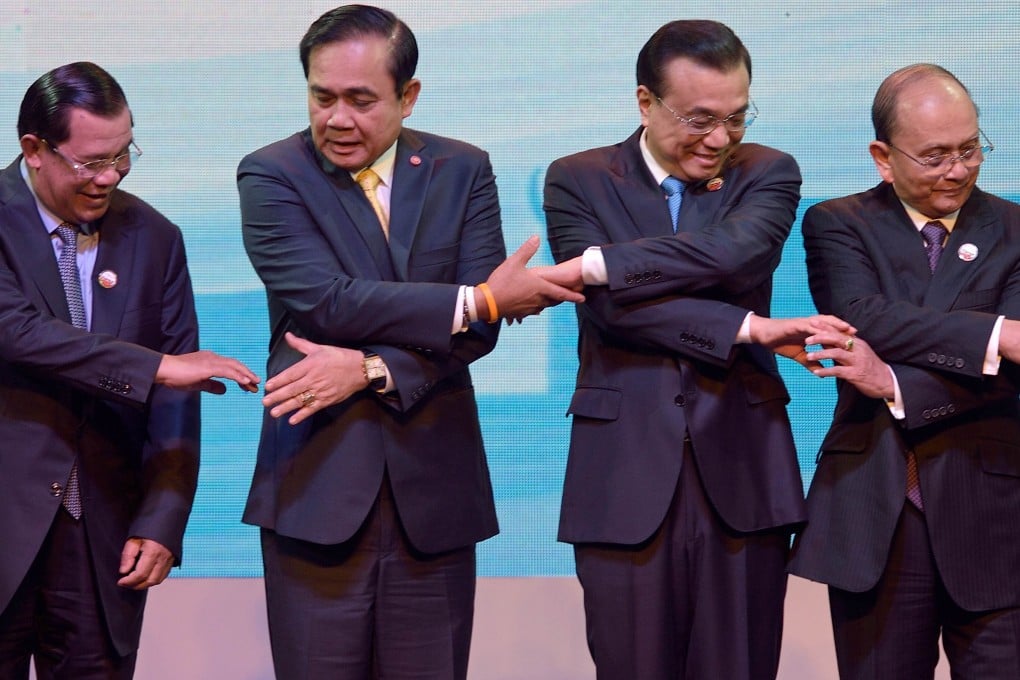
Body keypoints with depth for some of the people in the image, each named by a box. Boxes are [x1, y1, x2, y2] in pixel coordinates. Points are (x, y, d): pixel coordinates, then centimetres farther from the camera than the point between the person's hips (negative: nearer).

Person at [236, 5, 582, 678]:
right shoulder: (271, 176, -2)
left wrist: (372, 368, -18)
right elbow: (326, 300, -15)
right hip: (317, 489, -2)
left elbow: (479, 327, -3)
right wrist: (476, 301, -14)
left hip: (434, 488, 3)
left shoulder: (463, 171, 7)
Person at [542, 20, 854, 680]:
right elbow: (607, 308, -12)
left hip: (741, 469, 1)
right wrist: (749, 329, -16)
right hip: (627, 473, -1)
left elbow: (734, 252, -16)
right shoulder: (577, 181, 3)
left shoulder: (768, 173, 6)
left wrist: (596, 266, -18)